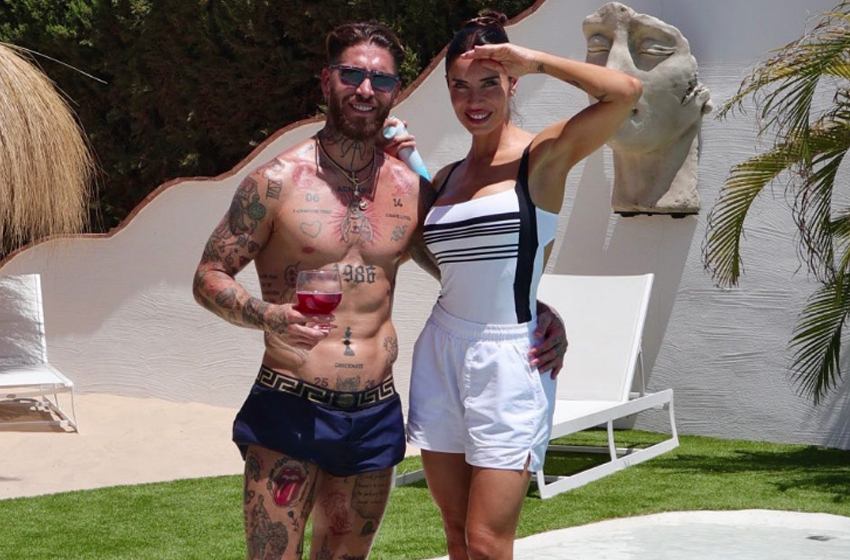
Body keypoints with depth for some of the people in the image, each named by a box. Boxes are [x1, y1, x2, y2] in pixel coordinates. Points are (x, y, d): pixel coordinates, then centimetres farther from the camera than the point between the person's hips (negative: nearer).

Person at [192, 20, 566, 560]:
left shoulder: (413, 191, 7)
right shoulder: (279, 181, -5)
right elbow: (209, 276, -2)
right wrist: (267, 316, -22)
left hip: (376, 415, 4)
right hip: (290, 410, -4)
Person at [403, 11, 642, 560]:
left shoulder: (543, 156, -5)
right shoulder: (446, 177, 12)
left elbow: (627, 91, -18)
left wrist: (535, 59, -14)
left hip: (509, 360, -6)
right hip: (442, 354, 6)